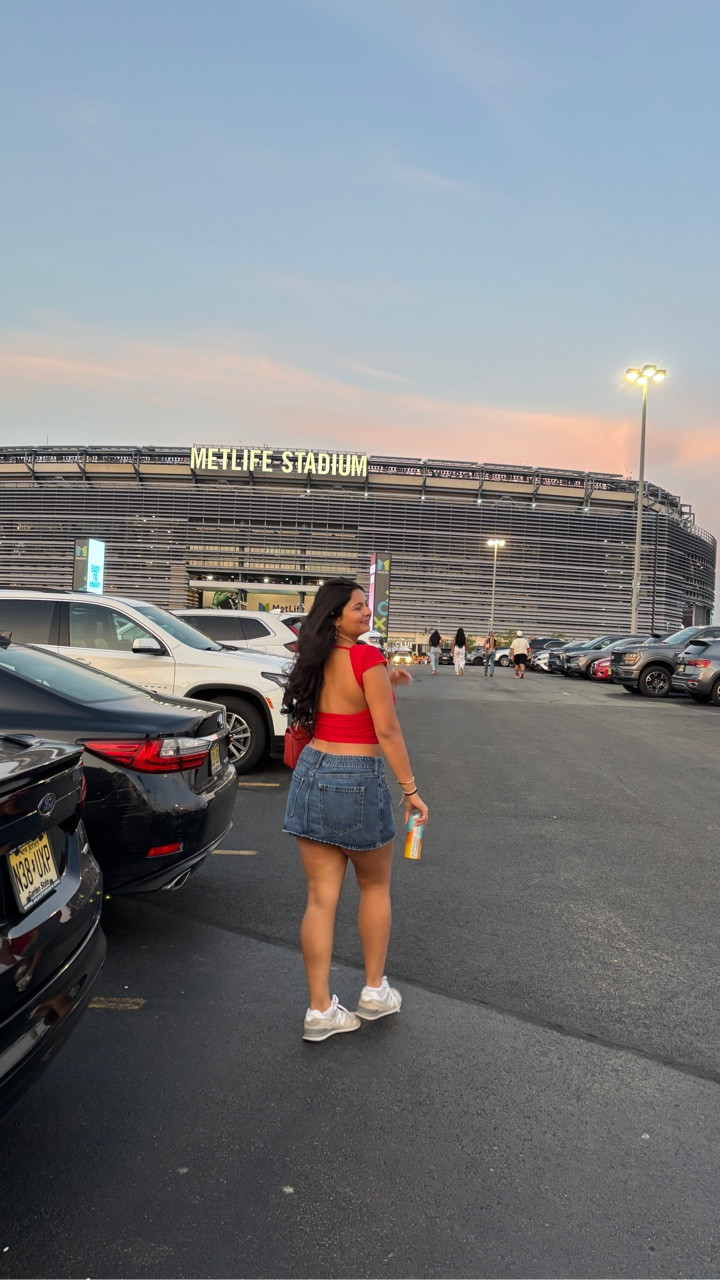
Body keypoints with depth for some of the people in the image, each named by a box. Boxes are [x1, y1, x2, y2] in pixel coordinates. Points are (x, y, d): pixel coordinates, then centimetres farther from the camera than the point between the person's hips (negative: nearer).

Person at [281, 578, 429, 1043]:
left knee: (321, 897, 9)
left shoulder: (318, 660, 6)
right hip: (357, 781, -5)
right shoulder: (367, 658, -15)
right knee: (375, 887, 18)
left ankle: (320, 1009, 16)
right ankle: (375, 991, 29)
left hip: (312, 773, 6)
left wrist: (384, 682, 21)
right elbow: (387, 731, -15)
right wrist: (411, 790, -10)